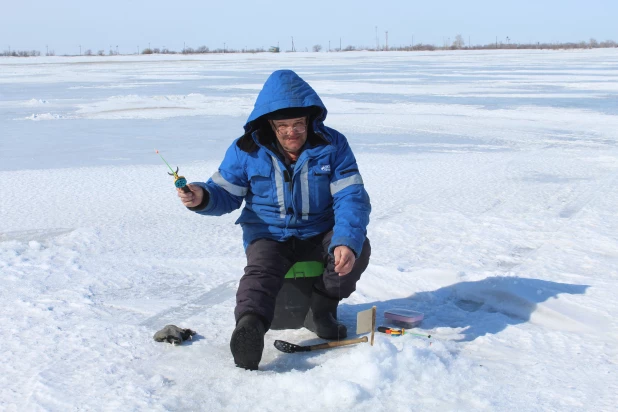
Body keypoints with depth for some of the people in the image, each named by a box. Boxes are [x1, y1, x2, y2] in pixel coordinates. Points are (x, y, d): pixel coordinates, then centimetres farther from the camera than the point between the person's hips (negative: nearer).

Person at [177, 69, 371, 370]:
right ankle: (249, 326, -56)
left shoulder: (332, 145, -8)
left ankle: (320, 311, -6)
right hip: (268, 235, -1)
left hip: (319, 235, 1)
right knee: (262, 269, -32)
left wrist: (346, 241, -32)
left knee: (357, 248, -26)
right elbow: (226, 194, -1)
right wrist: (202, 197, -27)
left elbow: (351, 197, -14)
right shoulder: (247, 150, -7)